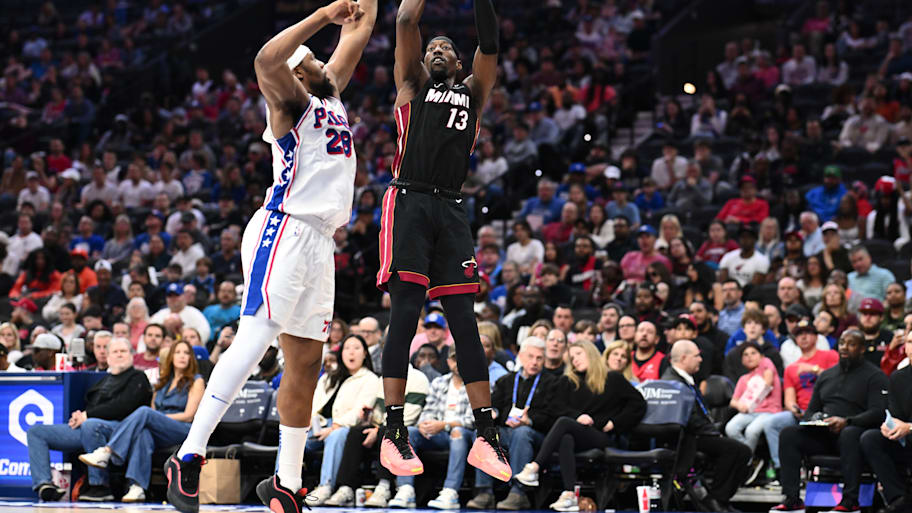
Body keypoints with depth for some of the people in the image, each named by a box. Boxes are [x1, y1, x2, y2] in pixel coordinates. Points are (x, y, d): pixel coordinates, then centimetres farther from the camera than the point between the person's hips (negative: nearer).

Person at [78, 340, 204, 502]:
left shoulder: (196, 381, 12)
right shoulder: (163, 382, 28)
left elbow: (189, 416, 1)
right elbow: (154, 410, 19)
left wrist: (159, 417, -6)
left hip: (182, 431, -4)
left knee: (144, 412, -32)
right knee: (143, 433, -36)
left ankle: (105, 452, -43)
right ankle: (137, 487, -52)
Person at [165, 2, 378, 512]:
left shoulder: (331, 97, 24)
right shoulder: (292, 102, 2)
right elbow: (267, 60, -20)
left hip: (319, 242, 9)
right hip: (284, 231, -9)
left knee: (306, 363, 7)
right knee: (256, 338, -20)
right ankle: (189, 456, -25)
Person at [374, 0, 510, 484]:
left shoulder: (472, 92, 22)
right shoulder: (412, 84, 16)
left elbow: (489, 45, 9)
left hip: (450, 209, 3)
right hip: (408, 202, -3)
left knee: (464, 319, -1)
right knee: (404, 313, -11)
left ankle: (486, 437, -4)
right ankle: (394, 435, -11)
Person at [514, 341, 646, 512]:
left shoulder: (613, 379, 14)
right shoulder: (568, 381, 25)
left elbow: (638, 404, 10)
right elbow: (559, 407, 13)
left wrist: (615, 423, 0)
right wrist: (577, 416, -7)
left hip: (601, 436, -3)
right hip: (575, 433, 3)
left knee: (563, 422, -32)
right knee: (566, 440, -37)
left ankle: (534, 467, -43)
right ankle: (570, 495, -50)